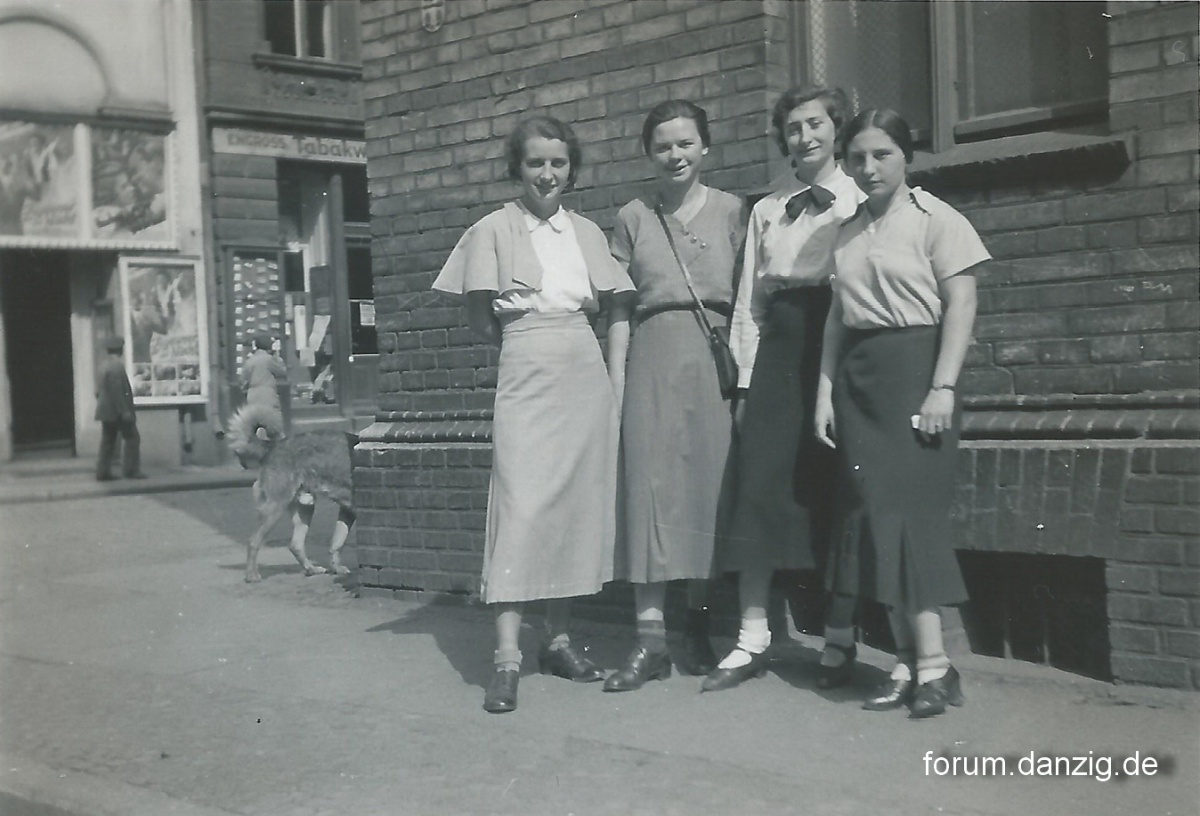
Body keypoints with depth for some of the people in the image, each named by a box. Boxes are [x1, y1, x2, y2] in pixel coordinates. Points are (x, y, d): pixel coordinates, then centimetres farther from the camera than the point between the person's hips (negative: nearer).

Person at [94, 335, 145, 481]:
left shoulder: (103, 365, 12)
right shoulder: (116, 366, -16)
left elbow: (99, 391, 16)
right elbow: (116, 391, -21)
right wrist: (124, 411, -20)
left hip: (106, 411, 9)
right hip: (117, 411, -9)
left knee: (108, 441, 9)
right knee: (132, 438, -2)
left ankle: (103, 472, 7)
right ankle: (130, 470, -4)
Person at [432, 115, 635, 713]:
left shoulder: (587, 232, 14)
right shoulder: (495, 229, 4)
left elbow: (618, 309, 13)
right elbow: (479, 320, 6)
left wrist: (617, 378, 4)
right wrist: (510, 316, -10)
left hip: (587, 378, 4)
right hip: (526, 375, -4)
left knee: (580, 507, 5)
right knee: (520, 508, -11)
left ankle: (559, 639, 17)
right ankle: (507, 659, -11)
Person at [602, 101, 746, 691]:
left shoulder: (731, 211, 7)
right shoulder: (632, 217, 9)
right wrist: (617, 372, -2)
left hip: (714, 357, 0)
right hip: (652, 358, 0)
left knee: (709, 485, 2)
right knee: (650, 484, -4)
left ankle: (698, 627, 16)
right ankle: (650, 637, -3)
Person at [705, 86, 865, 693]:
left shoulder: (859, 200, 6)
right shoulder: (766, 209, 17)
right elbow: (749, 300, 13)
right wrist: (745, 382, 5)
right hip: (779, 346, 3)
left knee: (838, 489, -1)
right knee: (761, 482, -4)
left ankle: (840, 637, 10)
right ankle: (752, 638, 0)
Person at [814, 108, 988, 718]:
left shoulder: (935, 220, -3)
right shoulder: (847, 233, 15)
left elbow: (960, 306, -8)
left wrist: (943, 387, -16)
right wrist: (826, 389, 6)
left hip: (914, 369, -6)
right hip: (858, 377, 6)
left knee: (909, 509, -11)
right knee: (872, 515, 2)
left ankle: (932, 663, -6)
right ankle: (907, 662, 7)